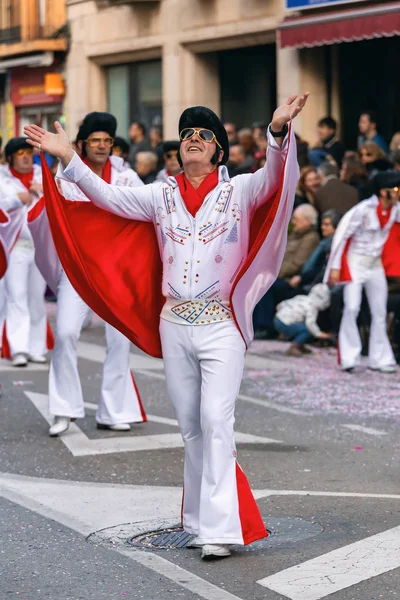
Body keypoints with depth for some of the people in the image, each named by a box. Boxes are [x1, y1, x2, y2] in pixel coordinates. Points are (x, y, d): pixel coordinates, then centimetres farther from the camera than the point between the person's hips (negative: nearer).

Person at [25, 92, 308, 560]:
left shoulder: (239, 192, 1)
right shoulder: (161, 197, 11)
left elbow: (275, 176, -16)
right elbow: (107, 196, 9)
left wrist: (279, 132, -35)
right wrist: (68, 158, -1)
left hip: (221, 325, -4)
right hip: (174, 326, 4)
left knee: (216, 420, -14)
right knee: (190, 426, 9)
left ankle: (220, 528, -14)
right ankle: (201, 516, 20)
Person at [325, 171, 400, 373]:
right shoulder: (364, 209, -20)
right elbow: (341, 235, -16)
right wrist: (335, 267, -16)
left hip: (376, 264, 6)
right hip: (356, 263, -6)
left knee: (379, 313, 7)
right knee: (352, 308, -13)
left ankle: (379, 359, 14)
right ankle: (348, 358, -6)